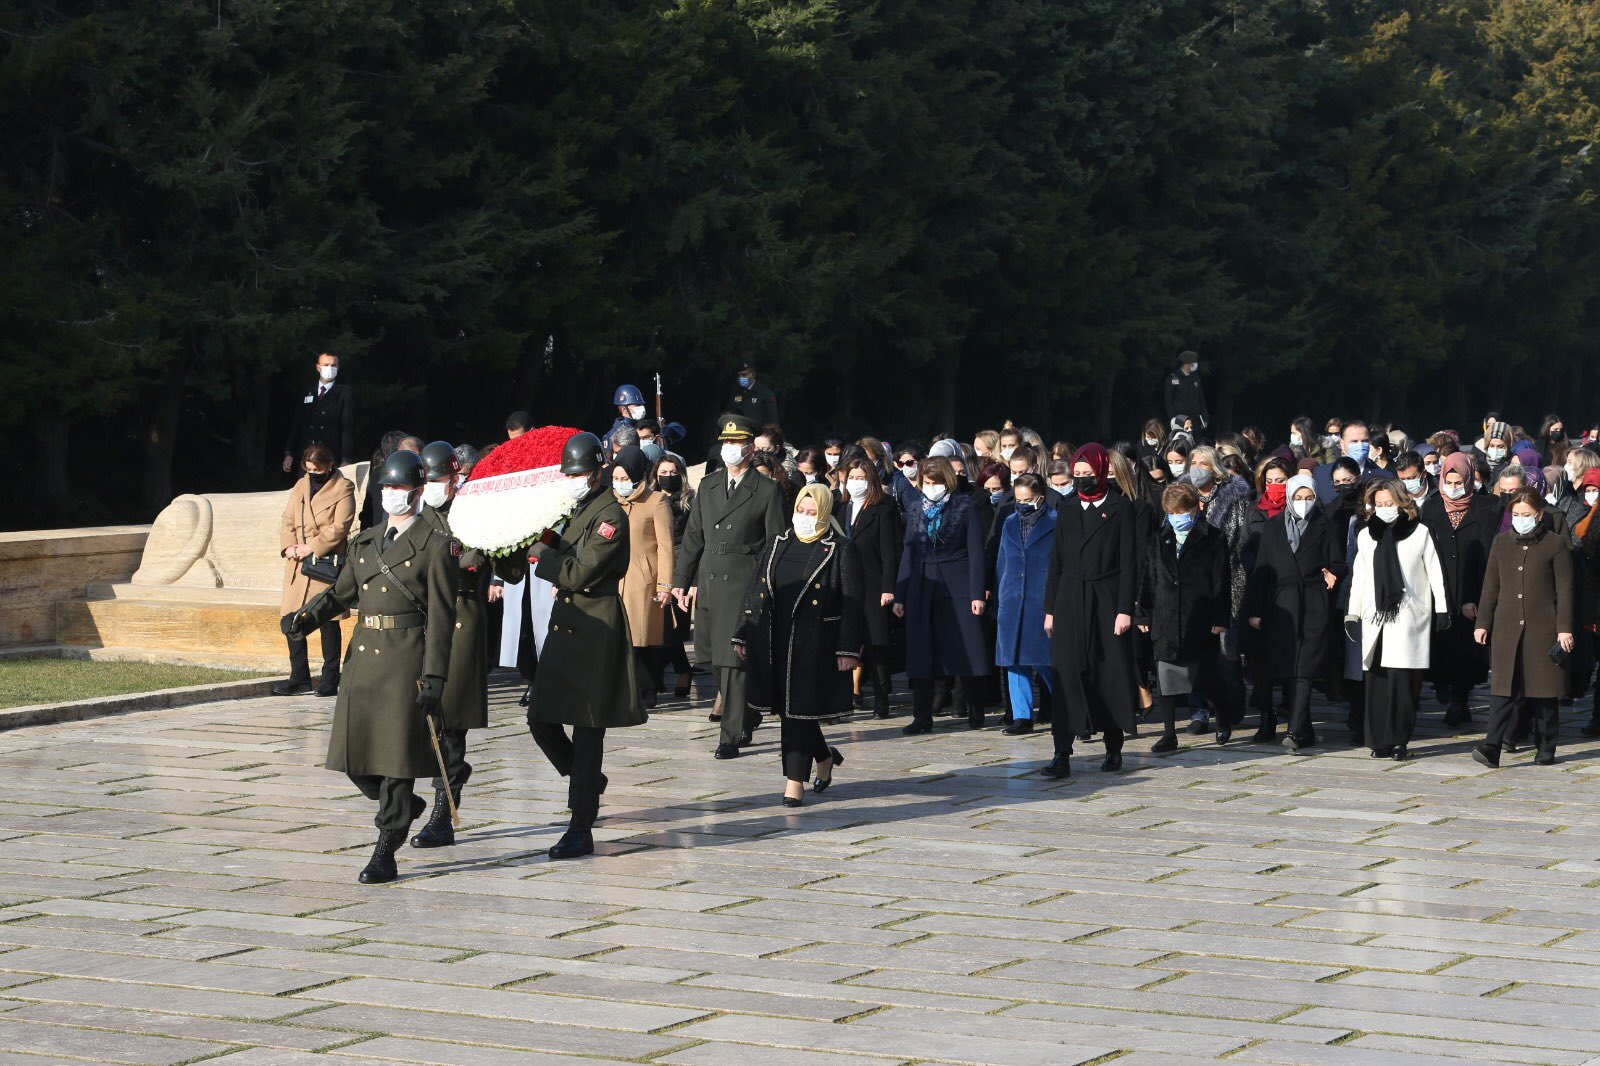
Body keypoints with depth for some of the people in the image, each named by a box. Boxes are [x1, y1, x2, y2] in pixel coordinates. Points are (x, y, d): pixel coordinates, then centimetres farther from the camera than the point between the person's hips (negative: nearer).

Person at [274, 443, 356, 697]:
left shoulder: (343, 488, -3)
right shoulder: (301, 486, 15)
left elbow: (339, 528, -10)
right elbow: (288, 521, 14)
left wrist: (311, 548, -16)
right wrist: (289, 546, -5)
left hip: (326, 563, -6)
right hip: (298, 564, 6)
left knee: (327, 620, -3)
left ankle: (330, 680, 5)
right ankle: (299, 678, 13)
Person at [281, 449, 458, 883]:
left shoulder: (436, 546, -3)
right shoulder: (367, 541, 16)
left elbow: (441, 618, -7)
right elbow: (341, 592, 18)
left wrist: (434, 677, -13)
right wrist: (306, 617, -3)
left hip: (405, 660, -6)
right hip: (364, 653, 6)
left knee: (396, 750, -5)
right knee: (354, 750, 6)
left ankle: (385, 855, 1)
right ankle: (404, 807, 34)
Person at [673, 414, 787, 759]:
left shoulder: (768, 491, -2)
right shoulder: (707, 487, 14)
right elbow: (693, 537, 17)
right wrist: (681, 581, 12)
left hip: (745, 586, -6)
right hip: (708, 584, 6)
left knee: (734, 661, -8)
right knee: (716, 660, 11)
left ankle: (732, 736, -5)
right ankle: (747, 717, 30)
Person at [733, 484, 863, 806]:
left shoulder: (840, 550, -3)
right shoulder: (777, 545, 12)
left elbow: (852, 604, -6)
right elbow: (755, 591, 14)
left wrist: (848, 649, -12)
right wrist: (742, 635, 10)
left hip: (813, 645, -5)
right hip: (773, 642, 5)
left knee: (799, 710, -6)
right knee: (786, 707, 9)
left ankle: (795, 781, 1)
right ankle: (824, 756, 34)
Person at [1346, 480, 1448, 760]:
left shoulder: (1419, 533, 5)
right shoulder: (1366, 535, 15)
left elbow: (1434, 572, 6)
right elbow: (1359, 577, 19)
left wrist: (1441, 609, 3)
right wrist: (1353, 612, 15)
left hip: (1408, 618, -3)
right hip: (1376, 616, 3)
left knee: (1401, 679, -9)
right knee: (1377, 679, -3)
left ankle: (1399, 741, -5)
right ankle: (1379, 741, 1)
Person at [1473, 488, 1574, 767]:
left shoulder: (1555, 544, 1)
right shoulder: (1502, 542, 11)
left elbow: (1564, 589, -1)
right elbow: (1491, 586, 13)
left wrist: (1564, 628, -7)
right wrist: (1483, 623, 8)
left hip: (1543, 628, -2)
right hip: (1506, 626, 2)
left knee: (1544, 691, 4)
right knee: (1503, 688, -7)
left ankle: (1546, 748, 15)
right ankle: (1492, 748, -16)